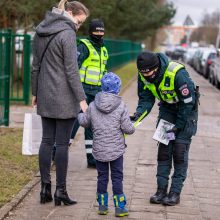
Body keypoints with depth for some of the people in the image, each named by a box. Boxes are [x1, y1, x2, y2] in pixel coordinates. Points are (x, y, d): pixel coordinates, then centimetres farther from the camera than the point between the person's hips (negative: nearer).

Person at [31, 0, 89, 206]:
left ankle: (45, 188, 13)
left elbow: (36, 65, 14)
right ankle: (60, 191, 6)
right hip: (64, 99, -7)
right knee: (62, 144, 0)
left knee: (46, 141, 11)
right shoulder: (67, 34, -14)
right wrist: (81, 98, -13)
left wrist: (35, 92, 20)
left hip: (45, 96, 7)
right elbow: (71, 70, -17)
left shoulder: (41, 31, 9)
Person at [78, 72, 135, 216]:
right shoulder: (121, 107, -10)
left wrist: (80, 115, 33)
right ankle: (120, 207, 6)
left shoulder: (93, 106, -1)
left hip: (99, 150, 3)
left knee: (102, 177, 13)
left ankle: (102, 205, 18)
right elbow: (128, 129, -11)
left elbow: (84, 122, 12)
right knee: (117, 177, 4)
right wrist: (132, 127, 12)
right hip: (116, 150, -3)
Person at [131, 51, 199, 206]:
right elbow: (146, 99, -6)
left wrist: (178, 126, -20)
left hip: (187, 110, -5)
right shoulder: (143, 75, -17)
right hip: (167, 108, 5)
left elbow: (188, 102, -25)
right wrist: (138, 114, -26)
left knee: (180, 151, -9)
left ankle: (175, 192, -4)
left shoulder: (178, 74, -35)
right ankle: (161, 190, 5)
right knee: (164, 149, 0)